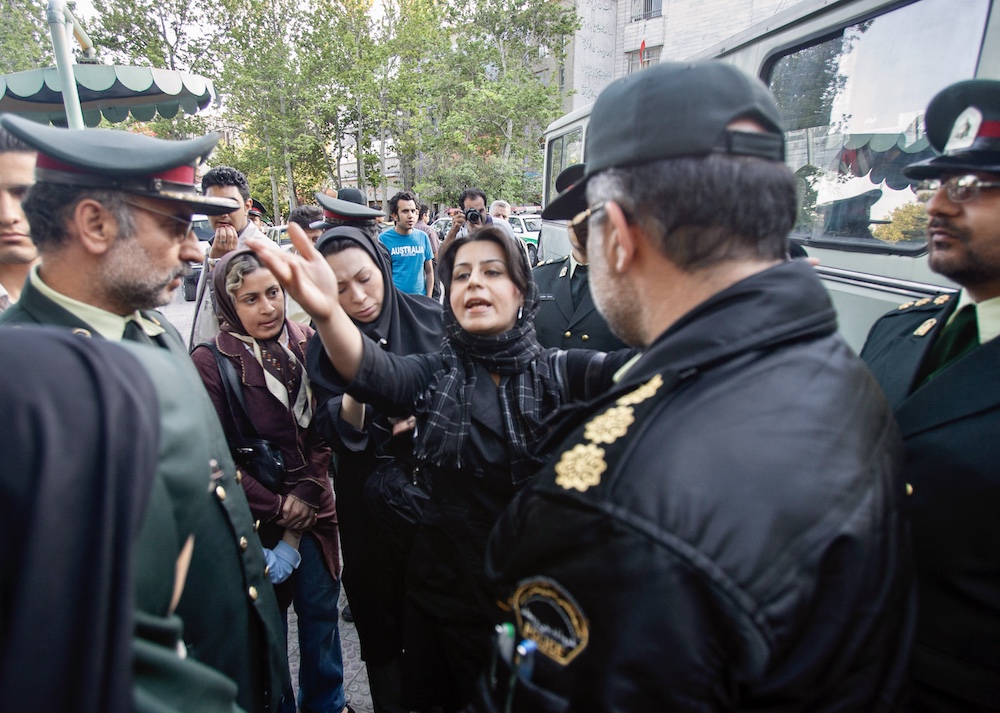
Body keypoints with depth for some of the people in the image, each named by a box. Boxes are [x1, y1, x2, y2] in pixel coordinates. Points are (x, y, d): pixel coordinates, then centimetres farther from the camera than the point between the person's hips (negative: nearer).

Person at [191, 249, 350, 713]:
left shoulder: (306, 344, -2)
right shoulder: (211, 361, -12)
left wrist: (307, 492, -8)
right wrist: (275, 507, -11)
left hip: (313, 508, 3)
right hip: (257, 518, -3)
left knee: (322, 610, 18)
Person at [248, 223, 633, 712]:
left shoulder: (556, 372, -7)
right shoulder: (436, 373, -4)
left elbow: (623, 369, -25)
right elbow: (375, 373, -24)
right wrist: (328, 311, -45)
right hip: (447, 592, 1)